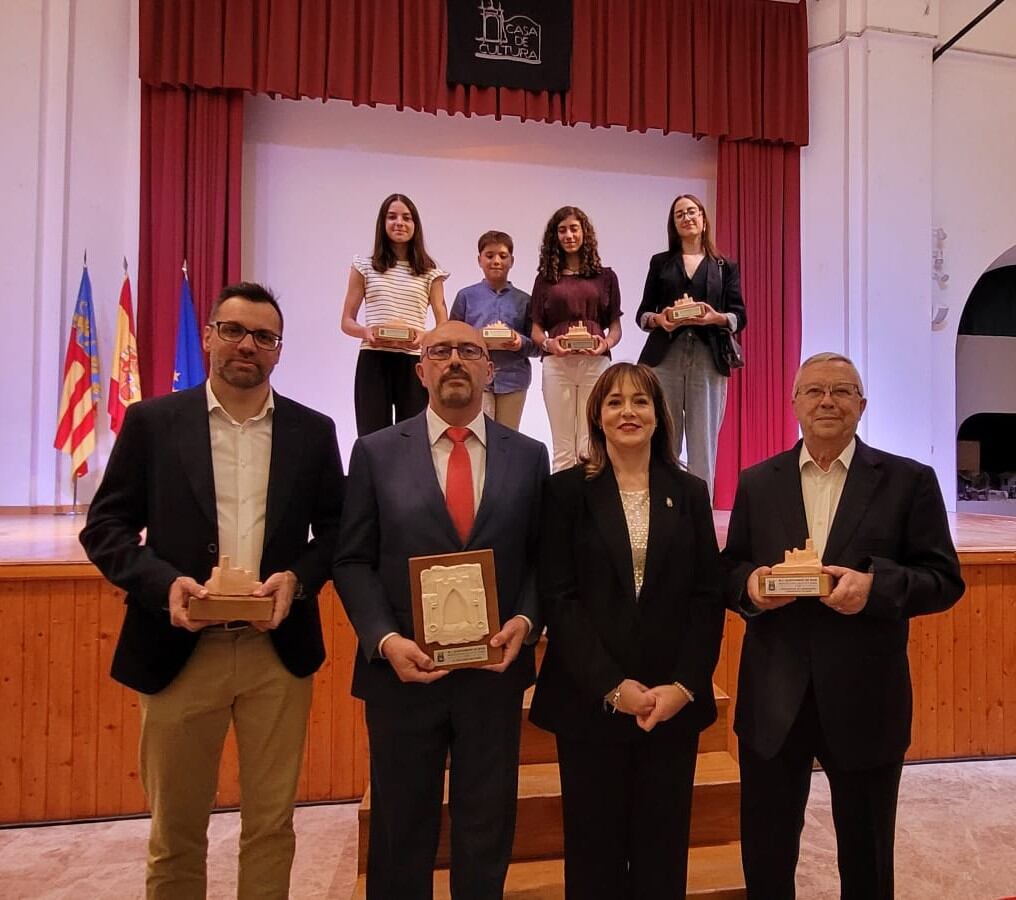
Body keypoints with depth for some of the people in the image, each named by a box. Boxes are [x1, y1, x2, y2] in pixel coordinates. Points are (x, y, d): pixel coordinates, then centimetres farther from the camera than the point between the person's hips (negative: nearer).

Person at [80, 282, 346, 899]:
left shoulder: (313, 431, 4)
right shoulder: (152, 422, 2)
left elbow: (336, 530, 7)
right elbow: (106, 526, 2)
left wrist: (298, 578, -11)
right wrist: (164, 582, -15)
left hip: (279, 652, 1)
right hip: (180, 652, 0)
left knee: (272, 823, 13)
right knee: (175, 829, 15)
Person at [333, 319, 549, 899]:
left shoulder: (529, 456, 3)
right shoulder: (377, 452, -1)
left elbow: (542, 558, 6)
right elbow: (353, 561, -2)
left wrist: (526, 620, -11)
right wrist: (385, 639, -15)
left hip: (494, 671, 1)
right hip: (404, 671, -1)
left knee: (487, 833, 17)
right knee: (401, 834, 17)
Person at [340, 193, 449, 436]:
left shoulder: (430, 272, 7)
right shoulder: (364, 266, 7)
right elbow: (347, 322, 8)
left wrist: (424, 337, -15)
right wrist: (365, 332, -13)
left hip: (414, 362, 1)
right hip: (373, 361, 0)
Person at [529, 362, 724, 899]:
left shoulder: (689, 494, 7)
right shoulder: (567, 491, -1)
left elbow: (708, 598, 4)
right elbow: (558, 598, -7)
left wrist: (685, 685, -8)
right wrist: (610, 686, -13)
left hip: (674, 702, 2)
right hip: (590, 701, -2)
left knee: (663, 846, 12)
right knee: (595, 845, 9)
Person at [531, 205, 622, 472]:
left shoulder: (605, 276, 13)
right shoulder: (546, 278, 13)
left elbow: (615, 326, 11)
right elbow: (537, 329, 11)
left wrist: (606, 343, -10)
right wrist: (548, 344, -11)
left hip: (596, 363, 0)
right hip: (556, 364, 0)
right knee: (563, 448, 2)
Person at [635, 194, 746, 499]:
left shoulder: (725, 267, 14)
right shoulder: (660, 262, 15)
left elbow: (740, 317, 8)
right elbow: (642, 313, 12)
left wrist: (717, 318, -13)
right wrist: (658, 319, -10)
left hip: (708, 361, 0)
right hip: (664, 359, 0)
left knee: (703, 443, -2)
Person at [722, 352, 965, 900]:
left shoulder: (908, 481, -1)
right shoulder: (757, 483, 5)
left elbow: (944, 579, -3)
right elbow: (729, 571, 8)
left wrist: (877, 585, -21)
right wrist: (749, 584, -15)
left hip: (864, 699, -1)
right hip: (773, 699, 2)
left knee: (866, 855, 19)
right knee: (765, 852, 15)